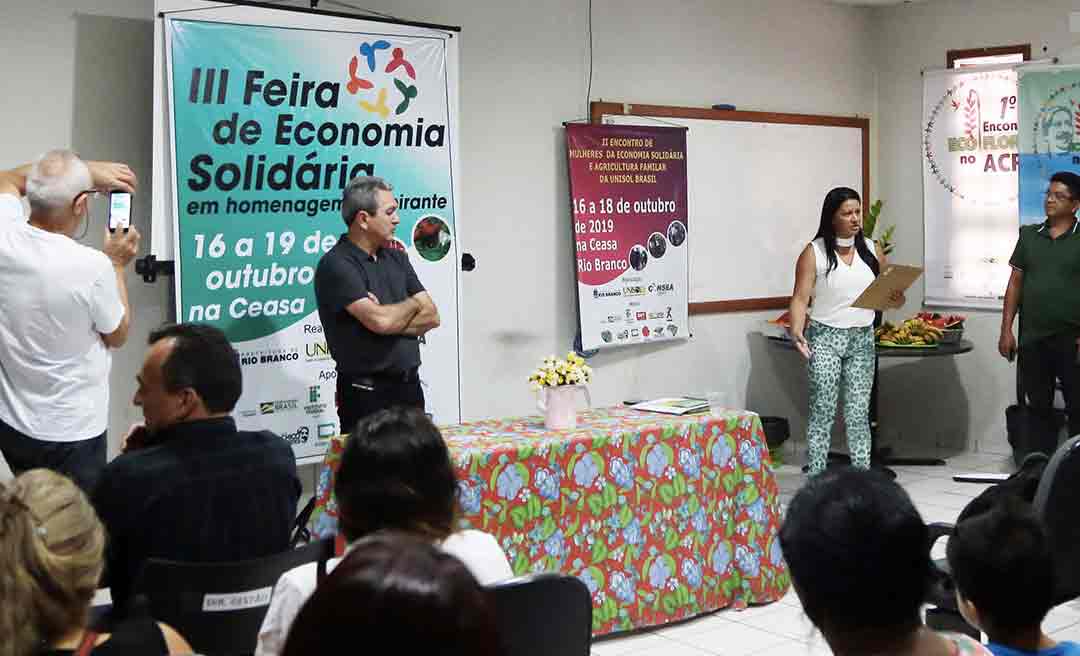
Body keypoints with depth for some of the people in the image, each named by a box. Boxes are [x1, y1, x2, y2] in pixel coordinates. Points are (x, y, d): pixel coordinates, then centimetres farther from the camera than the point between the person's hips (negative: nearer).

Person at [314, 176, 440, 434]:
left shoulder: (396, 258, 11)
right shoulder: (336, 265, -12)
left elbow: (431, 316, 4)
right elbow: (380, 321, -22)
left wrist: (391, 317, -12)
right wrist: (413, 303, -2)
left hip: (409, 386, 6)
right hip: (366, 393, -6)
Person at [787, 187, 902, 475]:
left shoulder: (872, 250, 9)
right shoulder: (814, 253, -3)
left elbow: (888, 293, 15)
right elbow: (800, 298, -8)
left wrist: (895, 299, -8)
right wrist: (797, 330, -23)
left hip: (862, 339, 4)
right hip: (825, 337, -3)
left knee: (859, 413, 6)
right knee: (822, 411, -6)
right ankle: (816, 479, -1)